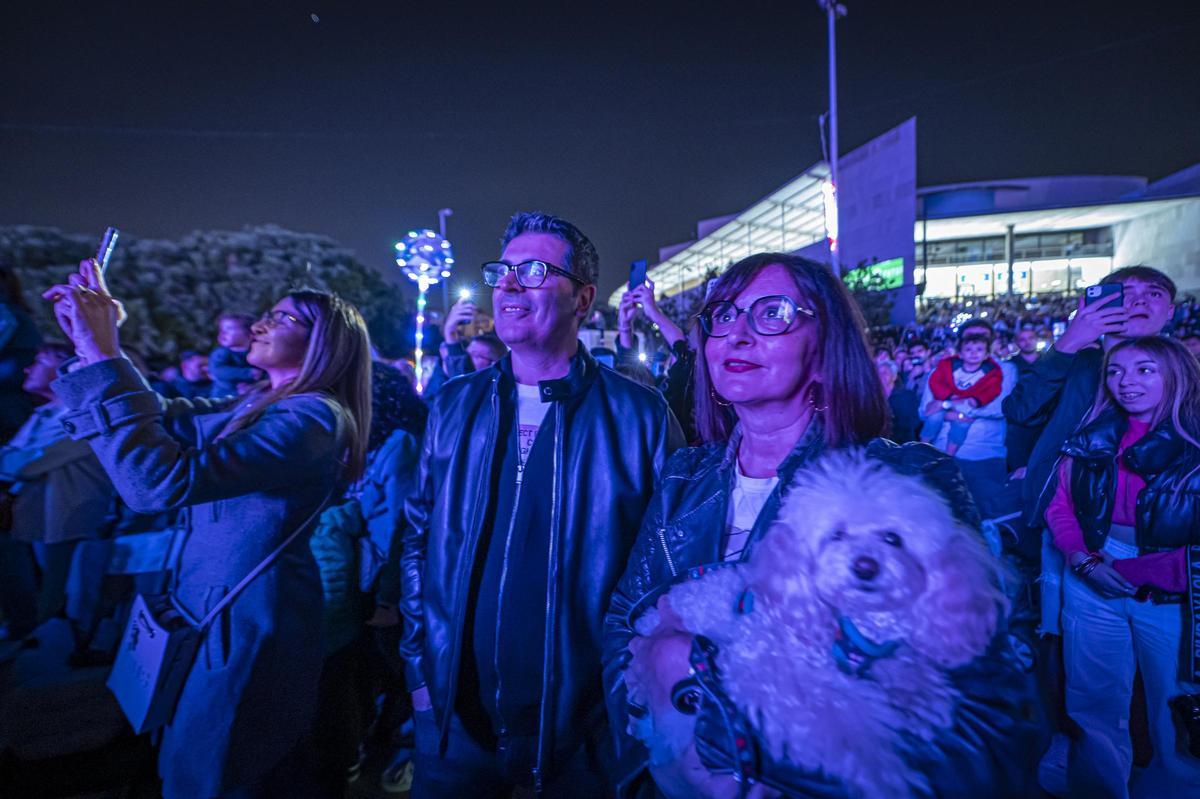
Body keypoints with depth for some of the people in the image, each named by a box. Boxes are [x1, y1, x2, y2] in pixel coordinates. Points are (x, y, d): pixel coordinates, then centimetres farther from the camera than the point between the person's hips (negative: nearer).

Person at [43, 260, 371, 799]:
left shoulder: (312, 417, -24)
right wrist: (94, 345, -1)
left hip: (246, 628, -8)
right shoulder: (261, 404, 7)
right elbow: (158, 421, 11)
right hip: (215, 613, 8)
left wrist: (102, 357, -27)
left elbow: (161, 481, -32)